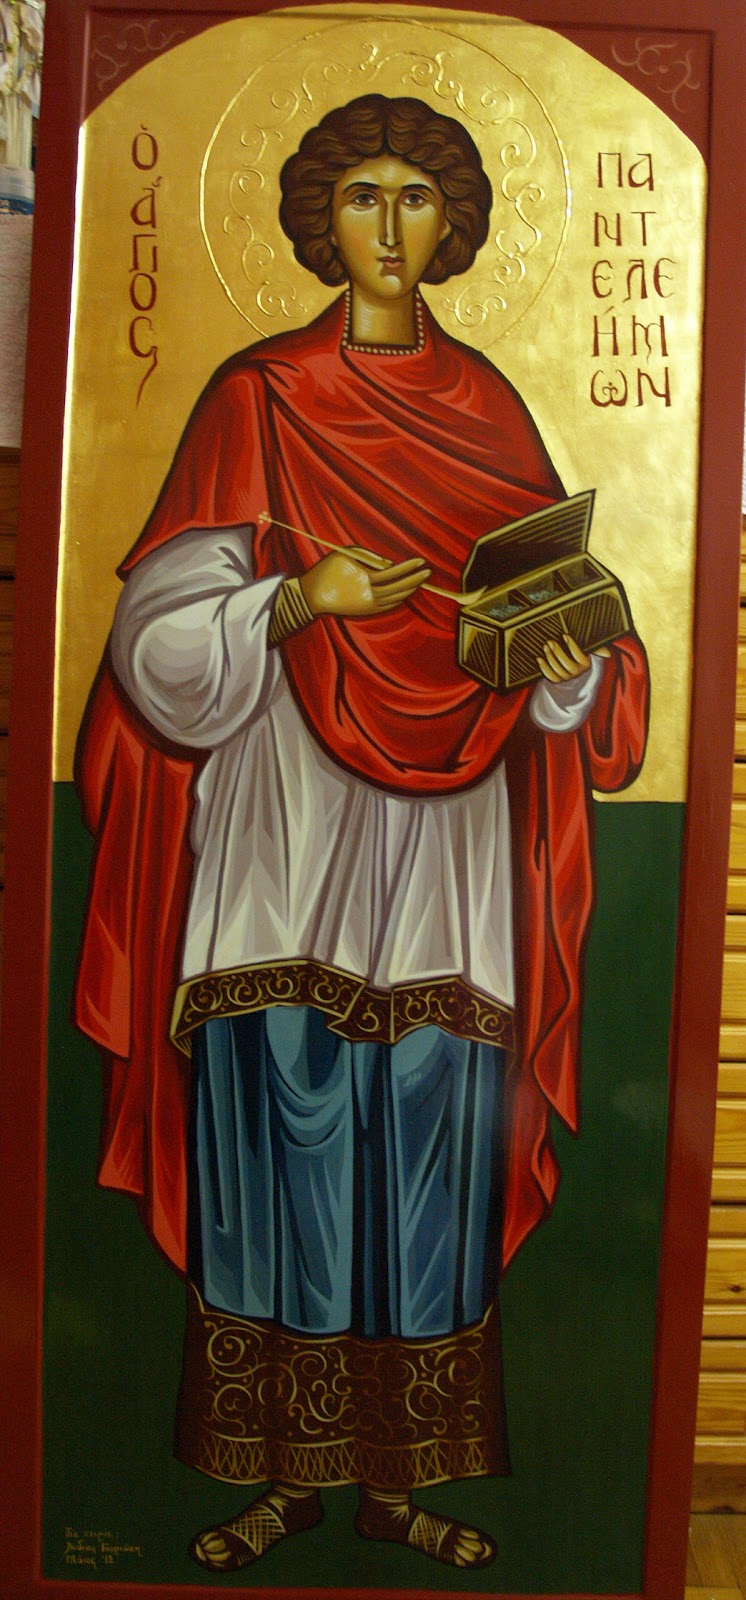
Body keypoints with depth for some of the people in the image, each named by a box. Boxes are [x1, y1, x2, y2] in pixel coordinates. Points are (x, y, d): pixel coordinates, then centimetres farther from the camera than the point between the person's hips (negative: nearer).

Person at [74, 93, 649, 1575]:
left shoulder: (489, 410, 14)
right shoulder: (256, 398, 5)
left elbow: (552, 614, 11)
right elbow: (164, 639, -2)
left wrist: (568, 660, -11)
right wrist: (299, 602, -19)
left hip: (448, 844, 2)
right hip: (284, 842, -2)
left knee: (426, 1158, 6)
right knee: (282, 1151, 3)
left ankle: (403, 1471, 24)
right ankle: (279, 1470, 22)